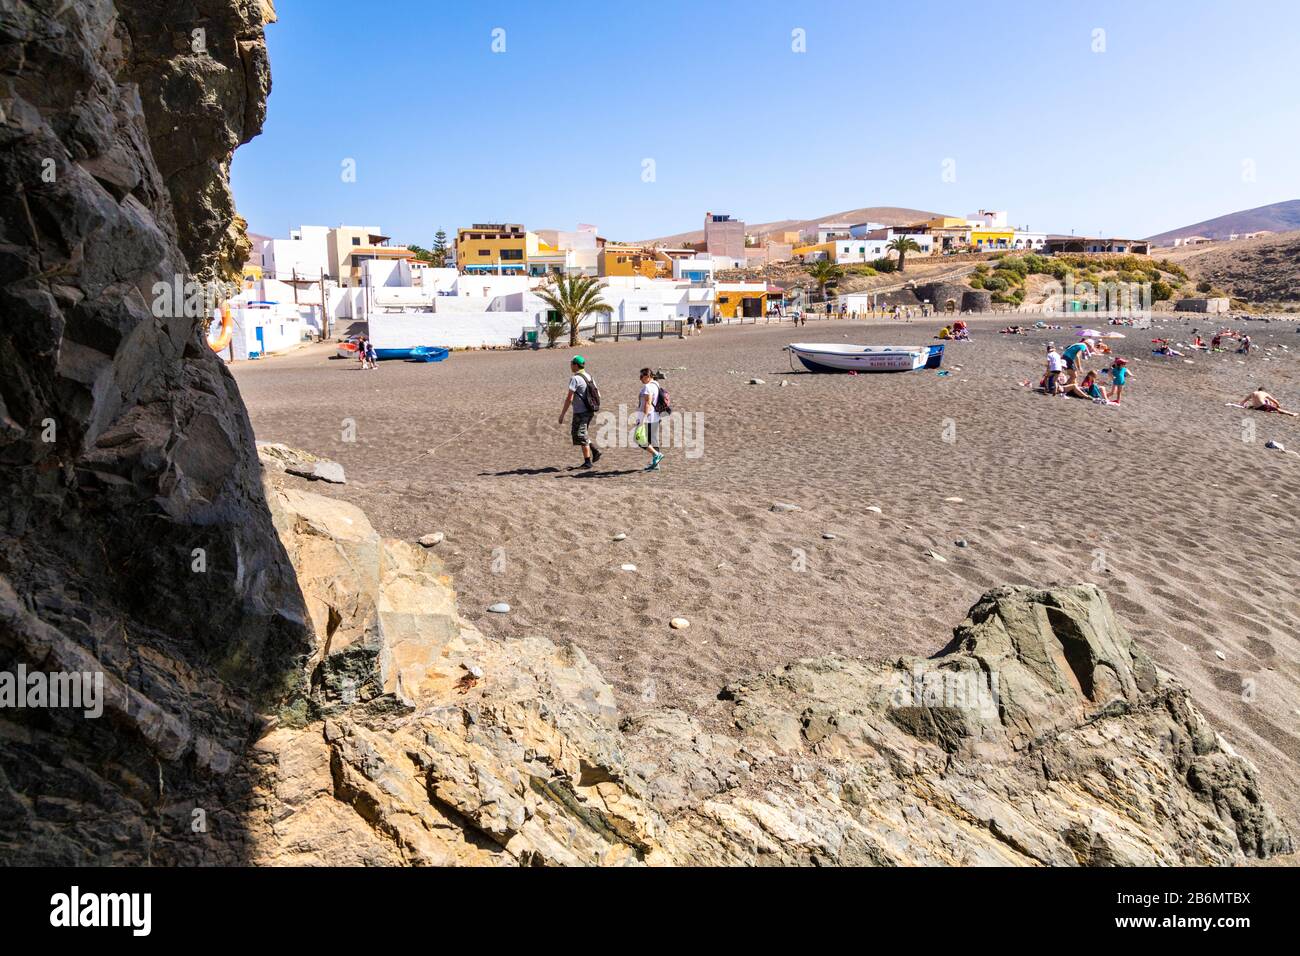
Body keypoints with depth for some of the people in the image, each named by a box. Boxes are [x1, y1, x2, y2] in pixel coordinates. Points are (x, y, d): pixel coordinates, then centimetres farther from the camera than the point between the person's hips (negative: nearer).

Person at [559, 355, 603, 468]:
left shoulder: (575, 378, -15)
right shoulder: (589, 376, 10)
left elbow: (569, 398, -19)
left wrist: (562, 414, -14)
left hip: (580, 412, -9)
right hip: (590, 411, 9)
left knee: (580, 436, 1)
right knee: (575, 432, 21)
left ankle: (587, 462, 4)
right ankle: (594, 450, 12)